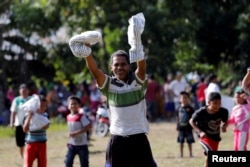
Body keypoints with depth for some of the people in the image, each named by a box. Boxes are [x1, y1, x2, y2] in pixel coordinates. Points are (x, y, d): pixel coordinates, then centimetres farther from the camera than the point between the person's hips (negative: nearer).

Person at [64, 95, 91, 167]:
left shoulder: (81, 116, -15)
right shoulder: (68, 117, 6)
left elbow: (88, 126, -23)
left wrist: (76, 133, -27)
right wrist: (69, 140, 12)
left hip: (82, 144, -5)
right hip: (72, 144, 5)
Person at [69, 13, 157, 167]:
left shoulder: (138, 81, -1)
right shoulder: (109, 84, 2)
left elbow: (142, 68, -21)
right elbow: (95, 71, -14)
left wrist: (138, 45, -40)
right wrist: (86, 51, -33)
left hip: (139, 138, -1)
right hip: (117, 140, 1)